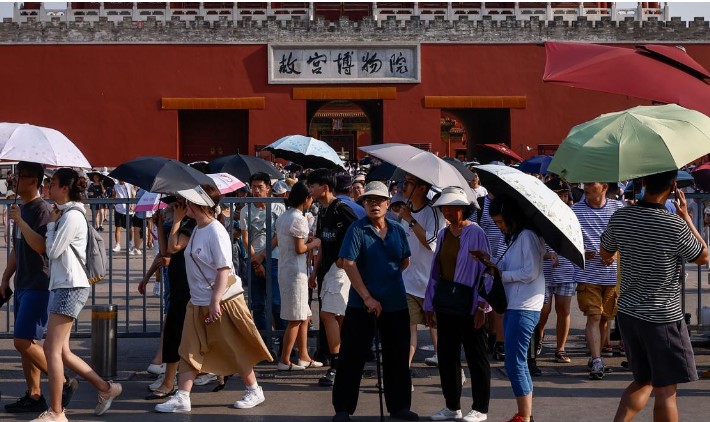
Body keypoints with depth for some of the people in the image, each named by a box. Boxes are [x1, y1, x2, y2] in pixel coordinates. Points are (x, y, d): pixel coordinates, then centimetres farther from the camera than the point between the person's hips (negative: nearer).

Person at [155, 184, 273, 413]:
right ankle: (182, 398, 6)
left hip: (223, 302, -8)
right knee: (189, 351, 4)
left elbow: (224, 270, -22)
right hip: (198, 303, 8)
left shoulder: (216, 232, -18)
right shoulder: (197, 230, 7)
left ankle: (254, 391, 20)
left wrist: (215, 301, -24)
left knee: (236, 349, 5)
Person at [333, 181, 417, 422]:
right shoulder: (357, 230, -8)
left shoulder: (397, 230, 7)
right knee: (352, 356, 0)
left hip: (396, 304, 5)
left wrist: (389, 275, 7)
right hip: (362, 303, -4)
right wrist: (367, 297, -18)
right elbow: (348, 263, -15)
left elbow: (405, 261, 22)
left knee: (397, 357, 10)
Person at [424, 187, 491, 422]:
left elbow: (485, 270, -11)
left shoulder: (475, 233, -9)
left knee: (476, 357, 2)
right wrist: (430, 304, 13)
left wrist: (481, 306, -16)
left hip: (469, 305, -7)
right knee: (447, 356, 10)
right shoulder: (443, 234, 11)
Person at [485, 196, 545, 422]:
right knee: (517, 362, 13)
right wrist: (495, 266, -2)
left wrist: (501, 275, -10)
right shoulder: (515, 238, 18)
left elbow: (530, 272, -18)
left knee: (515, 363, -8)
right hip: (513, 306, 10)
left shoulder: (528, 236, -12)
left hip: (524, 308, -10)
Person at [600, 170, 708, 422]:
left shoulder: (620, 217, -4)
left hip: (628, 313, 6)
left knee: (643, 381, 21)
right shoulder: (676, 226, -19)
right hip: (662, 317, -6)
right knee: (665, 391, 4)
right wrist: (686, 217, 2)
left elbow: (605, 255, 14)